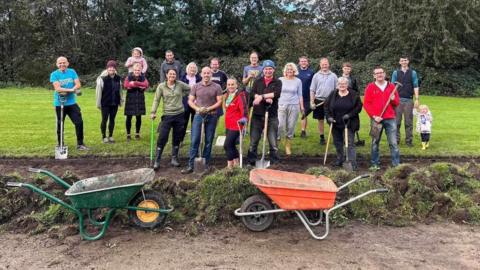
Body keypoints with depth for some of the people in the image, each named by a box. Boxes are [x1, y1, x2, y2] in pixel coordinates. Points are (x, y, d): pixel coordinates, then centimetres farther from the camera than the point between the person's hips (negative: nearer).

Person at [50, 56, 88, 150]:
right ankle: (60, 145, 21)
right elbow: (57, 88, -17)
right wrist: (71, 89, -26)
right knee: (60, 125, 7)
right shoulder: (54, 74, -4)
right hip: (59, 104, -2)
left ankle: (80, 144, 8)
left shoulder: (72, 72, 5)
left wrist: (66, 91, -19)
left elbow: (78, 85, -6)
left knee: (79, 122, -3)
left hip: (72, 103, 2)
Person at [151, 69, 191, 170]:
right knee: (162, 138, -6)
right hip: (167, 115, -2)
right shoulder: (161, 86, -3)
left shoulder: (180, 84, 0)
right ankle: (157, 161, 1)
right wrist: (153, 112, -13)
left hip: (179, 115, 2)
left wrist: (182, 95, 7)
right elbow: (156, 100, -5)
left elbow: (190, 89, 13)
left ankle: (174, 159, 22)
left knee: (177, 138, 10)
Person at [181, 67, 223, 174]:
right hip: (198, 115, 1)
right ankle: (191, 165, 1)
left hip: (211, 116, 0)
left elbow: (219, 101, -2)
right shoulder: (196, 86, 7)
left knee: (209, 141, 5)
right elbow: (190, 101, 6)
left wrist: (209, 108, -16)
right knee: (194, 140, -3)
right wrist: (198, 108, -13)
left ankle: (205, 164, 15)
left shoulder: (216, 87, 2)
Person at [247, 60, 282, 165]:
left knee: (273, 142, 3)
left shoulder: (277, 82, 4)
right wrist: (266, 99, -20)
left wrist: (262, 96, -20)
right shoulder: (258, 81, 10)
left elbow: (277, 93, -15)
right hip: (257, 114, 2)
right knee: (253, 141, 7)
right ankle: (251, 162, 17)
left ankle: (275, 163, 12)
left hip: (272, 115, -2)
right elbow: (253, 93, -7)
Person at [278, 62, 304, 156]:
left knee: (291, 127, 3)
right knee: (280, 126, -10)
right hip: (281, 105, -1)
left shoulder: (298, 81, 7)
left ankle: (288, 147, 14)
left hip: (294, 106, 1)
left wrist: (301, 106, 6)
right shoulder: (280, 80, 5)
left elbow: (300, 95, 10)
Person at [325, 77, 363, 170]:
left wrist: (350, 115, -15)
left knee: (349, 143, -8)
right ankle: (340, 159, 30)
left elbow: (359, 107, -4)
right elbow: (326, 106, 7)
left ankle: (352, 163, -7)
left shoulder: (354, 95, -4)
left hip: (348, 124, -3)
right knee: (337, 142, 13)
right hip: (335, 123, 4)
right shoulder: (333, 95, 3)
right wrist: (329, 116, -6)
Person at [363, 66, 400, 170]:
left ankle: (397, 164, 6)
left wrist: (394, 99, -10)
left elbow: (397, 102, 13)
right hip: (376, 119, -1)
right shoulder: (370, 87, 3)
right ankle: (375, 164, 15)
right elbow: (366, 104, -1)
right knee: (375, 143, 6)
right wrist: (373, 116, -10)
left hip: (390, 119, 1)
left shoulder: (391, 86, 9)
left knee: (393, 143, 1)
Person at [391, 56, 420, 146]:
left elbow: (415, 87, 4)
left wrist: (417, 99, -2)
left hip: (409, 100, 0)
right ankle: (396, 139, 9)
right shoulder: (396, 73, 8)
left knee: (409, 121, 2)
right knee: (397, 121, 1)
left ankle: (409, 140, 9)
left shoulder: (413, 73, 7)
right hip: (398, 99, 0)